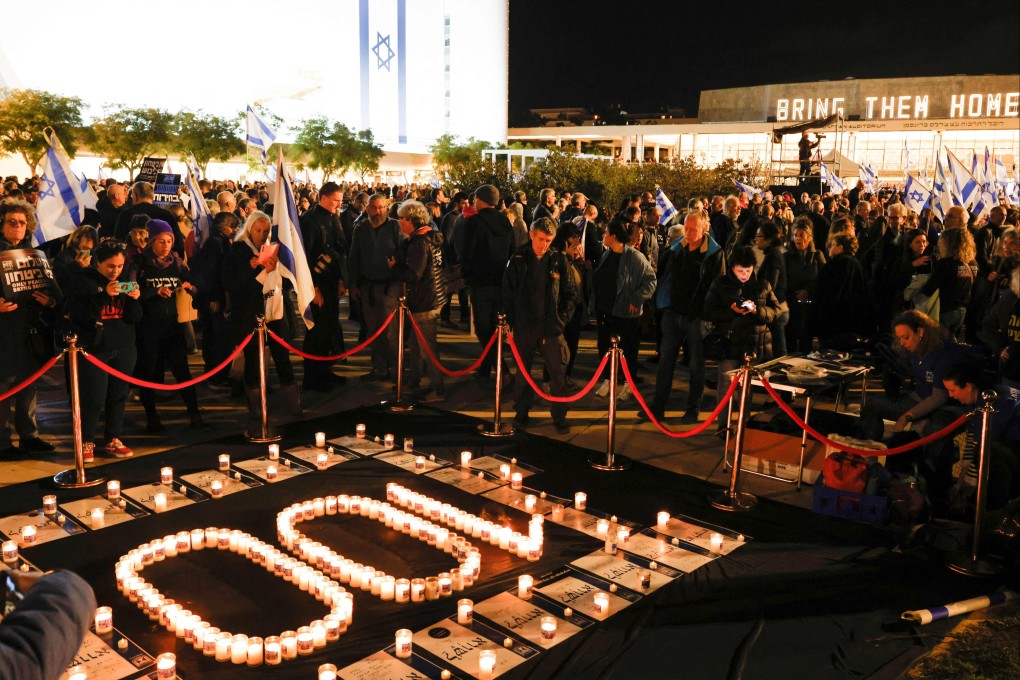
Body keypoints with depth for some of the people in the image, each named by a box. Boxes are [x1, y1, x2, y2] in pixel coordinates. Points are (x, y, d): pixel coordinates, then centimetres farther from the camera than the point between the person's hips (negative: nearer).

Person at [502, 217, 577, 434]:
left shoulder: (559, 260, 0)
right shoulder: (518, 260, -1)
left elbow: (570, 292, 7)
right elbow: (507, 293, 3)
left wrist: (564, 317, -1)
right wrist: (511, 320, 0)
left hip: (552, 327, 0)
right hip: (524, 326, 0)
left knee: (558, 373, 2)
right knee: (522, 372, 11)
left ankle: (559, 417, 14)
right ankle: (521, 413, 25)